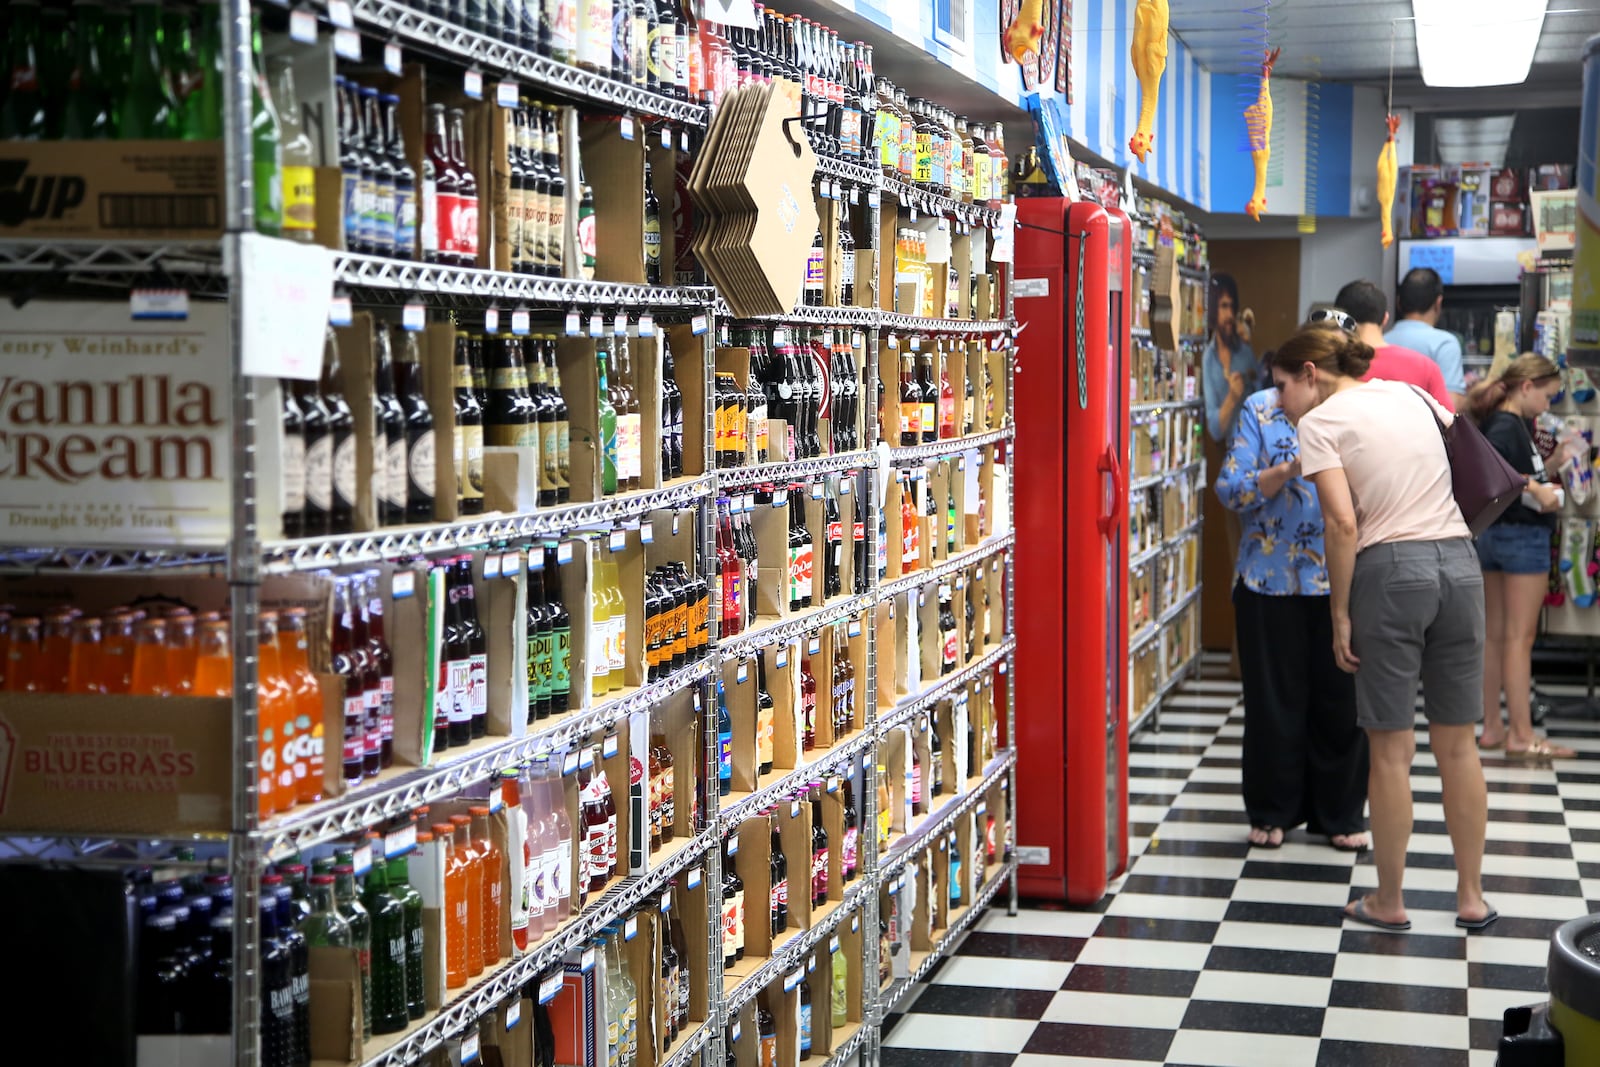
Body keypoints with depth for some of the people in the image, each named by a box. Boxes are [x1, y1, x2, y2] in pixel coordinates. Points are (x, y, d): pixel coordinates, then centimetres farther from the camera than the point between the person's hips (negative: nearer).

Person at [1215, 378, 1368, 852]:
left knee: (1341, 701, 5)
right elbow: (1231, 488, -6)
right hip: (1271, 578, -1)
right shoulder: (1261, 409, 1)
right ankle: (1272, 812, 21)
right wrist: (1289, 470, -19)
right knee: (1274, 701, 7)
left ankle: (1339, 816, 20)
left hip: (1341, 580, 1)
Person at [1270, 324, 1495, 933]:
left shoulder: (1319, 422, -3)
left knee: (1391, 749, 4)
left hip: (1391, 569, -5)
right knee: (1458, 743, 12)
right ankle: (1471, 899, 18)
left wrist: (1340, 615, -8)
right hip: (1459, 562, 6)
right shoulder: (1407, 393, 14)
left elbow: (1343, 523, -13)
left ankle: (1389, 902, 12)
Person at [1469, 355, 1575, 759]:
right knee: (1520, 638, -5)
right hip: (1523, 535, -9)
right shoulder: (1509, 426, -16)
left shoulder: (1504, 423, 12)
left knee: (1494, 635, 11)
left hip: (1493, 535, 9)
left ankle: (1493, 727, 18)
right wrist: (1534, 489, -27)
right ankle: (1521, 735, -2)